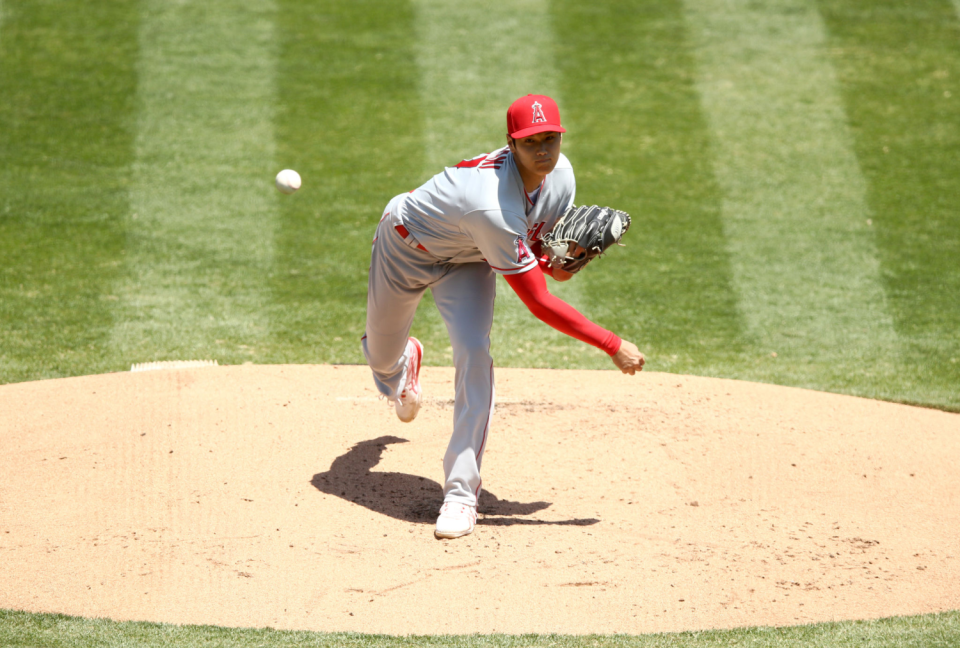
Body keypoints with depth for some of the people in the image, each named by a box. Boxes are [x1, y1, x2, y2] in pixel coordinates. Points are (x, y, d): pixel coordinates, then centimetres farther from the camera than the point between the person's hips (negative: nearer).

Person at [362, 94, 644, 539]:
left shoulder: (560, 176, -22)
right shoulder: (493, 206, -45)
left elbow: (549, 266, -5)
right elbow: (539, 303, -42)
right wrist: (614, 346, -40)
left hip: (466, 261, 4)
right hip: (406, 247, -4)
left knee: (473, 352, -21)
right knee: (381, 353, 17)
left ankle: (461, 493, -19)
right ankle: (402, 361, 61)